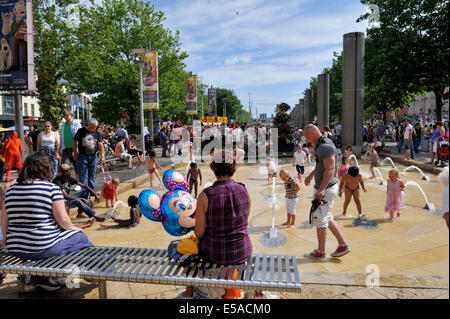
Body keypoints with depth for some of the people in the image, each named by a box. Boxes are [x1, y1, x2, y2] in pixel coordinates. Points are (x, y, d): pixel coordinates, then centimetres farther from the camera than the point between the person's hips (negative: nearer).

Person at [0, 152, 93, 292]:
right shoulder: (51, 188, -12)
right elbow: (63, 220, -12)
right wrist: (73, 228, 8)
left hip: (15, 250, 7)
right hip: (44, 249, -6)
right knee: (80, 237, 13)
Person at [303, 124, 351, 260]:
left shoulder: (325, 147, -20)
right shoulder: (321, 145, 12)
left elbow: (330, 170, -28)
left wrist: (321, 189, -33)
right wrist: (311, 175, 37)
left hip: (325, 190, -10)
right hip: (323, 188, 10)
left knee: (319, 220, 2)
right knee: (327, 219, 19)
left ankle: (320, 252, 16)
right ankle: (343, 245, 26)